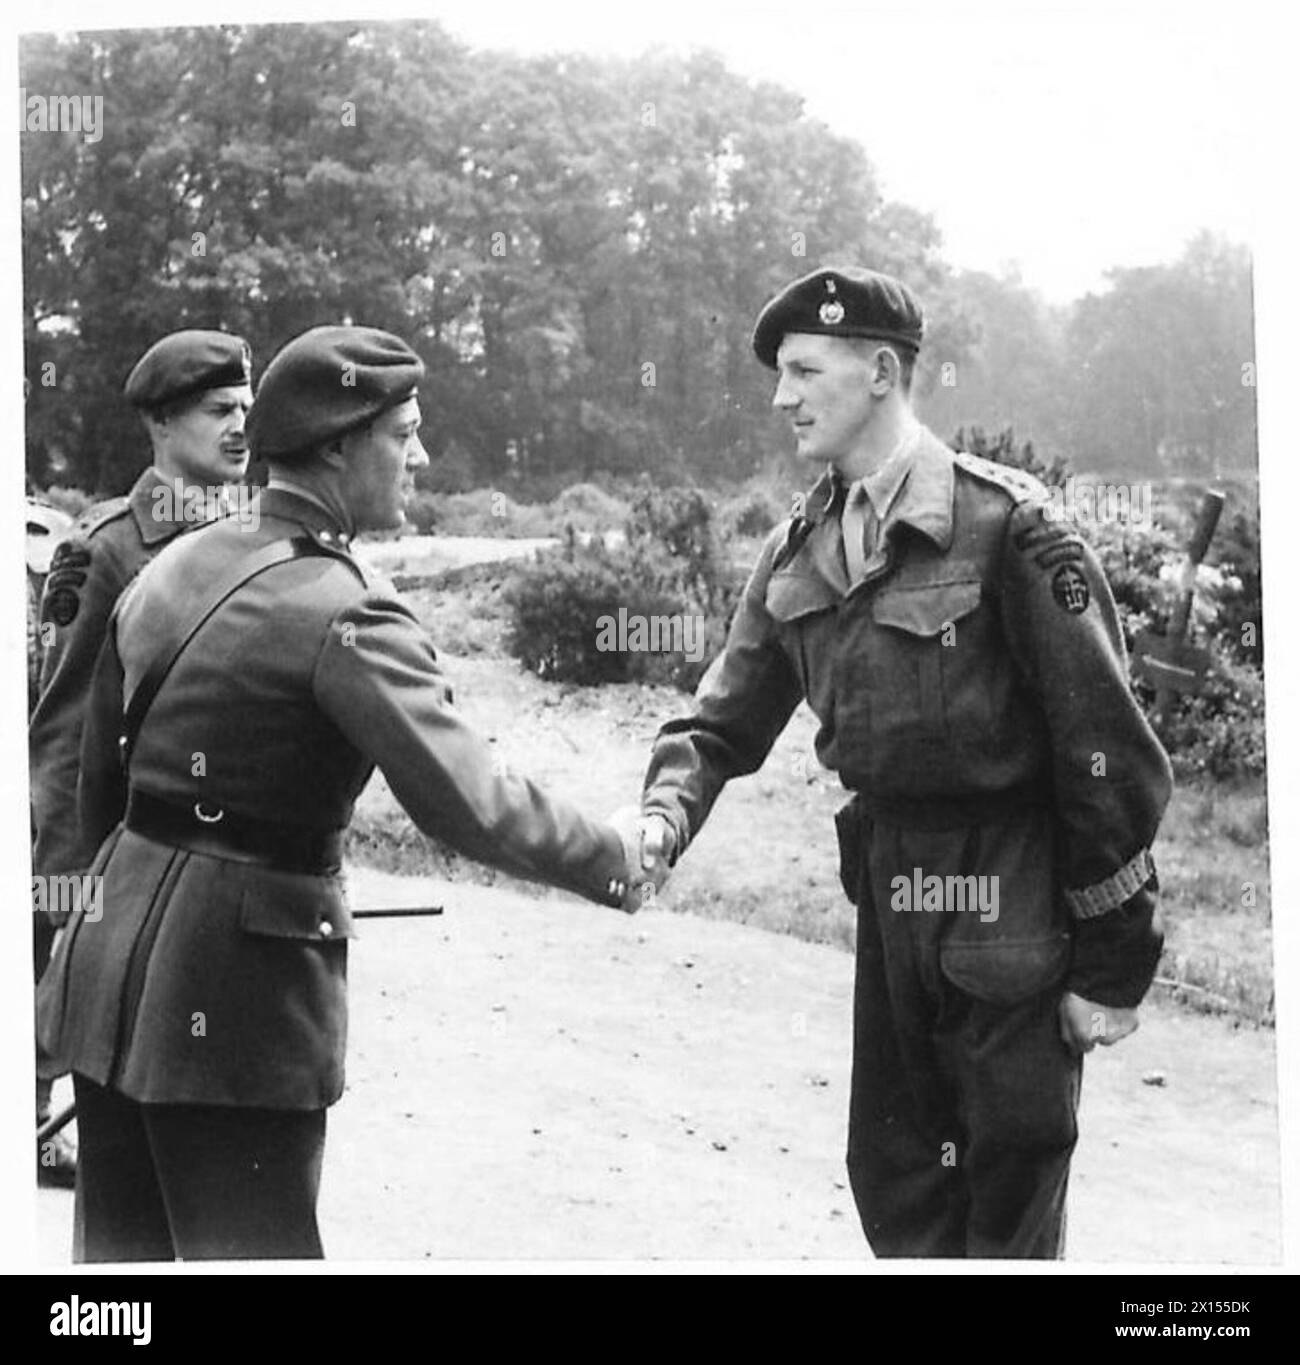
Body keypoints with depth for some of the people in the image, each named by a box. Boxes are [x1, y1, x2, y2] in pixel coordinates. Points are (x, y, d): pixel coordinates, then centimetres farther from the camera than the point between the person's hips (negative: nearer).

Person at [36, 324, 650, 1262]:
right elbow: (469, 801, -23)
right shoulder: (348, 615, -16)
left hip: (109, 973, 8)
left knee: (121, 1252, 16)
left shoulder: (173, 565, 8)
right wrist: (618, 862, -10)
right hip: (234, 1000, -8)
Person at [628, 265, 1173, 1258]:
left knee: (1008, 1211, 5)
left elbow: (1106, 746, -14)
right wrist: (665, 814, -14)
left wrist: (1113, 966, -12)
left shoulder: (1007, 525, -15)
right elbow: (726, 722, 9)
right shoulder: (798, 555, 6)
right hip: (889, 892, 6)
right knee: (893, 1180, 17)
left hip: (1011, 907, -6)